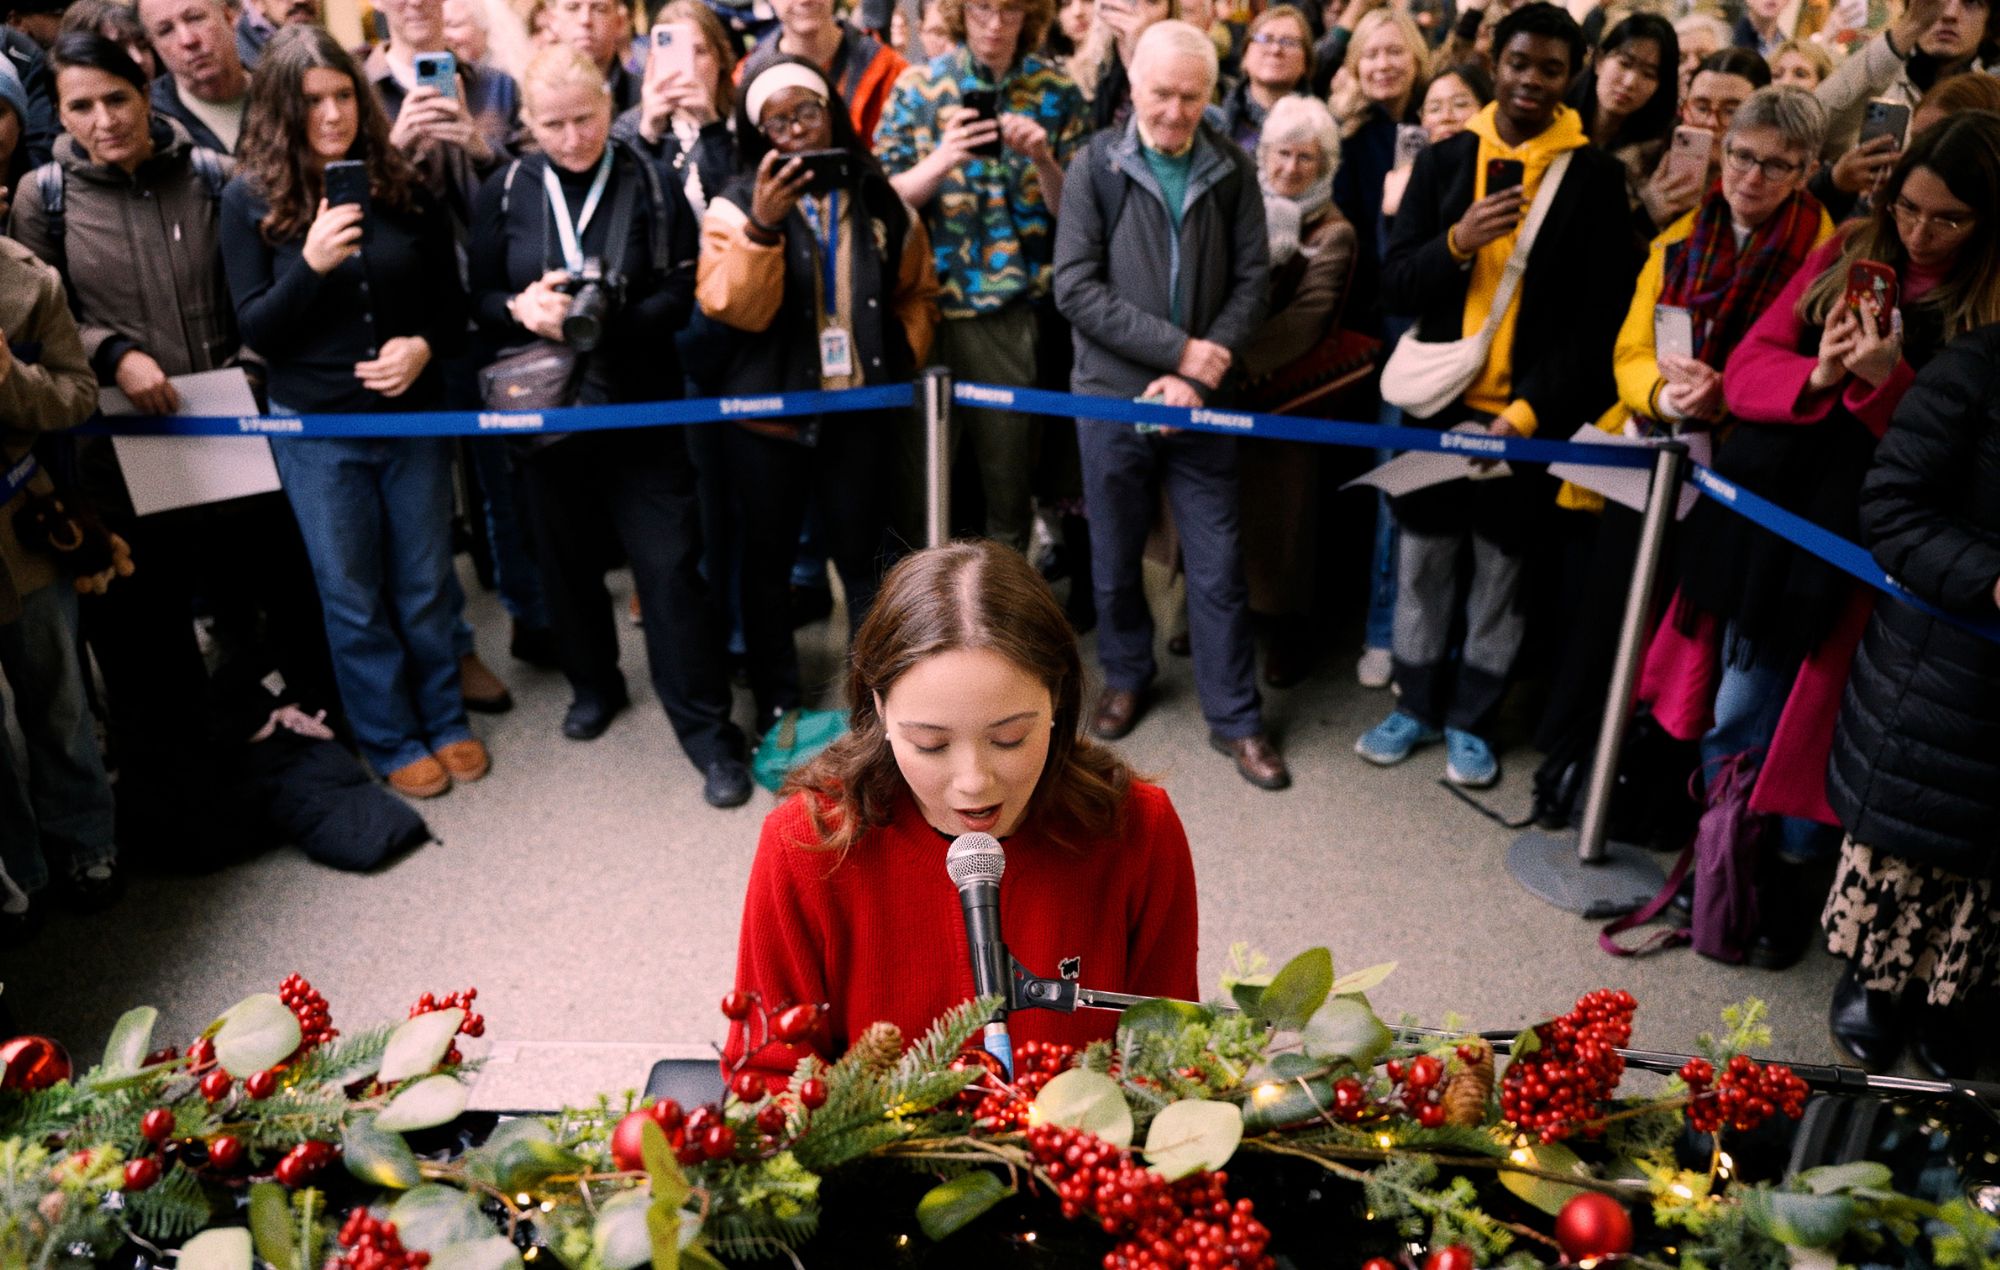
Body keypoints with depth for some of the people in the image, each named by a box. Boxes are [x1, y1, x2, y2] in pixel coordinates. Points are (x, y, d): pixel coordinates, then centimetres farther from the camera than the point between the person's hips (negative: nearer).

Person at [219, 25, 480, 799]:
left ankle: (446, 720, 31)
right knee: (353, 597, 9)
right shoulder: (251, 199, -6)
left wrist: (424, 345, -15)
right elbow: (255, 330, -9)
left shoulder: (403, 185, 0)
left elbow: (451, 300, 6)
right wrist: (311, 264, -24)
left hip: (414, 417, 2)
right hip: (316, 430, -2)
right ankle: (391, 742, 25)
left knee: (426, 583, 14)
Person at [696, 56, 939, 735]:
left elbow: (916, 291, 14)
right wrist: (761, 226, -31)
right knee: (768, 560, 9)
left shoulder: (879, 199, 3)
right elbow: (734, 309, -19)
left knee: (862, 556, 12)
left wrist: (902, 356, -1)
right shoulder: (737, 204, -5)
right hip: (766, 412, -1)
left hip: (857, 409, 2)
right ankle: (777, 702, 24)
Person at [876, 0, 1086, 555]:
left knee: (1011, 477, 8)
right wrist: (942, 160, -18)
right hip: (932, 306, 0)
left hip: (1018, 311, 1)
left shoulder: (1057, 93, 5)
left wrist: (1043, 159, -16)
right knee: (918, 473, 4)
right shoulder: (917, 87, 3)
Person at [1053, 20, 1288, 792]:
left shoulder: (1232, 171, 1)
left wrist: (1199, 376, -14)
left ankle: (1234, 718, 16)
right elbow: (1075, 288, -11)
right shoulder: (1095, 166, -4)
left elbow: (1253, 281, 0)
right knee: (1115, 555, 12)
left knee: (1218, 564, 4)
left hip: (1201, 401, 1)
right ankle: (1126, 676, 35)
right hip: (1112, 394, 0)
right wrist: (1179, 347, -16)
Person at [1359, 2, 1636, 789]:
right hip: (1439, 400, 2)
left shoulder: (1596, 176, -3)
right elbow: (1394, 287, 0)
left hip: (1530, 413, -2)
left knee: (1501, 570, 8)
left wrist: (1533, 406, -15)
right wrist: (1458, 241, -19)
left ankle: (1470, 720, 24)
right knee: (1423, 561, 10)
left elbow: (1600, 312, -5)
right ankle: (1417, 705, 27)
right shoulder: (1445, 160, 4)